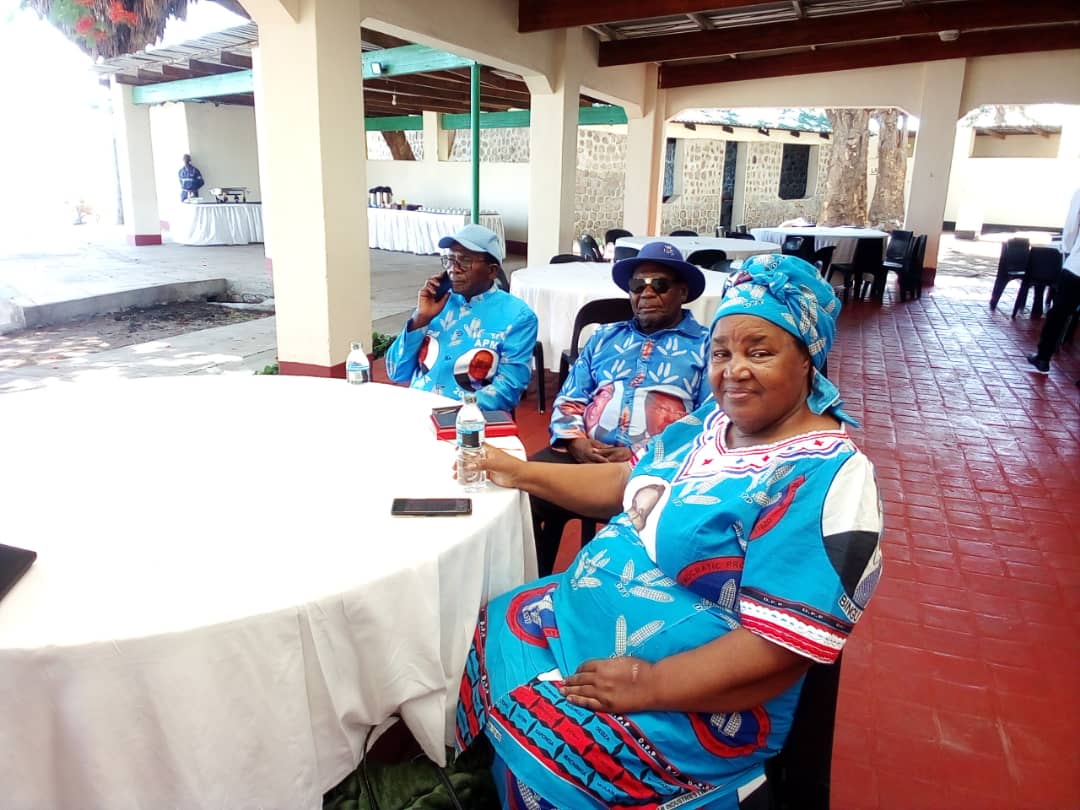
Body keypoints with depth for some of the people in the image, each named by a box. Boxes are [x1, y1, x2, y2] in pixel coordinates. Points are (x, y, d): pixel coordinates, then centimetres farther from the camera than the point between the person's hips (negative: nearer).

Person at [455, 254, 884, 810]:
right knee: (486, 637, 6)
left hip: (696, 705, -8)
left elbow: (781, 651, -26)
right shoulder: (714, 420, 3)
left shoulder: (824, 477, -24)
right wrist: (520, 472, 9)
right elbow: (628, 483, 14)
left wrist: (647, 687, -24)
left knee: (531, 753, -17)